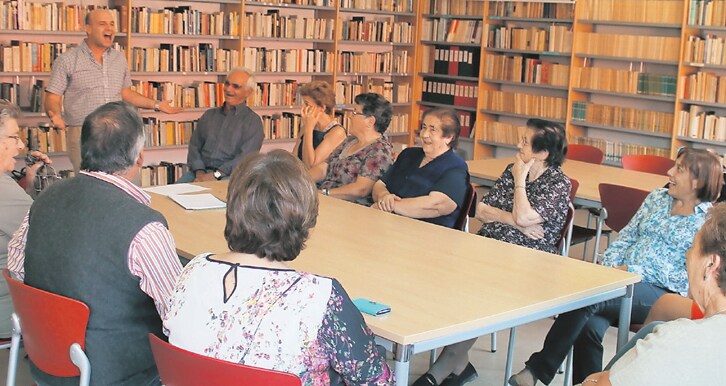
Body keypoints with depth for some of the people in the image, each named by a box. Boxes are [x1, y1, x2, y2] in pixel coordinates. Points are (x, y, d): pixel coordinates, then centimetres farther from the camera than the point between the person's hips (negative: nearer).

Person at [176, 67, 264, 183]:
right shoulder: (209, 115, 21)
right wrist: (200, 172, -5)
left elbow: (246, 157, -9)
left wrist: (216, 174, -19)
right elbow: (194, 146, 14)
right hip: (202, 171, 4)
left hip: (229, 175, -4)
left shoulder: (253, 121, 4)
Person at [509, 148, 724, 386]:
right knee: (589, 325, -29)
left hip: (662, 294, -5)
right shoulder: (657, 198, 18)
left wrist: (632, 271, -14)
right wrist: (610, 264, -2)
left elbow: (688, 276, -9)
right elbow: (626, 237, 19)